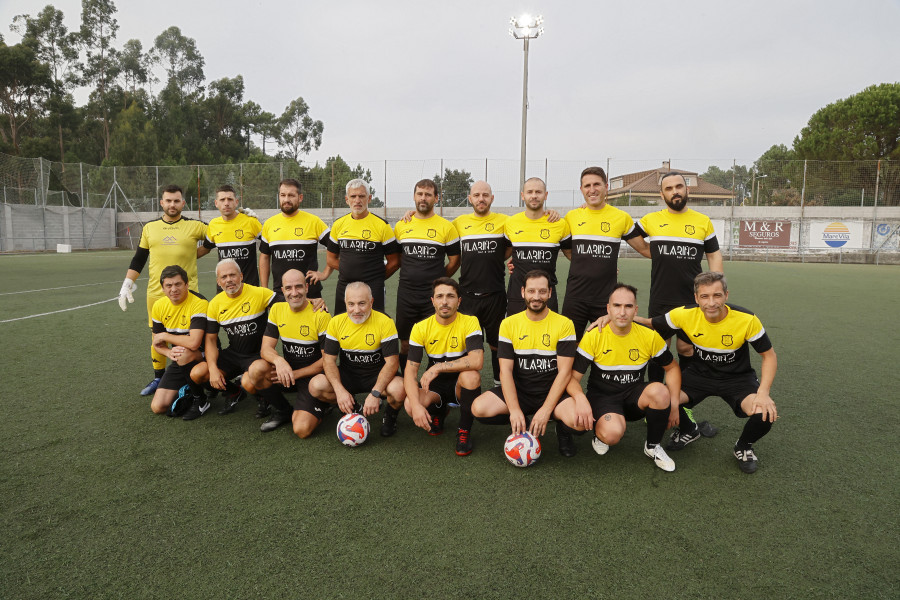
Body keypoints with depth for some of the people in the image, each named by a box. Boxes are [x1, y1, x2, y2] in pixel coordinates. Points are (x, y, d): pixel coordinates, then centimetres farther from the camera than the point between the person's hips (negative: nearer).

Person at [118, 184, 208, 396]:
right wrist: (127, 284, 6)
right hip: (156, 293, 3)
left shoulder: (194, 226, 0)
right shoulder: (150, 227, 9)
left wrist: (195, 253, -1)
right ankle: (158, 377, 24)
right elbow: (138, 259, 13)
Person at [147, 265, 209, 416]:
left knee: (184, 354, -39)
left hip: (204, 358, -5)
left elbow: (194, 343, -33)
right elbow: (157, 342, 8)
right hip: (179, 361, 6)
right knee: (158, 407, -7)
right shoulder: (159, 306, 0)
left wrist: (165, 336, -17)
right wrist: (168, 352, -17)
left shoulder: (199, 303, -22)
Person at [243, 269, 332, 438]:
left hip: (313, 375, -5)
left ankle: (323, 405, 11)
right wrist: (278, 360, -28)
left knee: (302, 430, -23)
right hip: (287, 369, 5)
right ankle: (282, 410, 0)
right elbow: (266, 348, -4)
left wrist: (294, 374, -16)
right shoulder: (277, 309, 1)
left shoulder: (321, 315, -14)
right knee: (256, 368, -27)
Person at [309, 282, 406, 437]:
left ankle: (390, 416, 4)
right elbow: (329, 359, -5)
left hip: (377, 376, -3)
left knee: (399, 389, -34)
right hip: (348, 375, 3)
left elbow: (391, 362, -18)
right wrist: (339, 390, -22)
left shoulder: (385, 322, -16)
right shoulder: (336, 322, -6)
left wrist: (375, 393, -30)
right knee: (315, 386, -22)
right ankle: (352, 408, 8)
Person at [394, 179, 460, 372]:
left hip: (434, 295, -3)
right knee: (405, 343, 10)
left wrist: (437, 280, 5)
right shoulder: (401, 226, 7)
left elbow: (454, 261, 5)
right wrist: (411, 275, 10)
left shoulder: (446, 227, -1)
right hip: (406, 294, 3)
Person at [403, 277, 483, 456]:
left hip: (461, 384, -2)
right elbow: (410, 370, -13)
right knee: (410, 406, -29)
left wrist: (438, 367, -30)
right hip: (434, 384, 2)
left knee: (471, 375, -36)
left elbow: (477, 360, -31)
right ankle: (438, 412, 11)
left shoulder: (469, 322, -15)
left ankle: (464, 431, -12)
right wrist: (416, 404, -30)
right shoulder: (421, 328, -8)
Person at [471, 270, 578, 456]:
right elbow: (505, 370, -5)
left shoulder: (564, 324, -5)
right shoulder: (509, 324, 0)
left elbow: (564, 372, -11)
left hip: (552, 392, -1)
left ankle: (563, 427, 7)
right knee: (478, 408, -23)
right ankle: (519, 424, 7)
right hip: (519, 392, 2)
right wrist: (514, 410, -19)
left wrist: (545, 410, -22)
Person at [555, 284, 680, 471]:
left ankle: (653, 446, -4)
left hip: (634, 397, 3)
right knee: (612, 434, -35)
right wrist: (581, 399, -32)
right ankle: (600, 432, 7)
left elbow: (672, 368, 10)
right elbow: (573, 377, -10)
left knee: (660, 391, -31)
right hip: (602, 397, -3)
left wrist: (673, 403, -3)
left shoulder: (650, 336, -5)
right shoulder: (593, 337, -11)